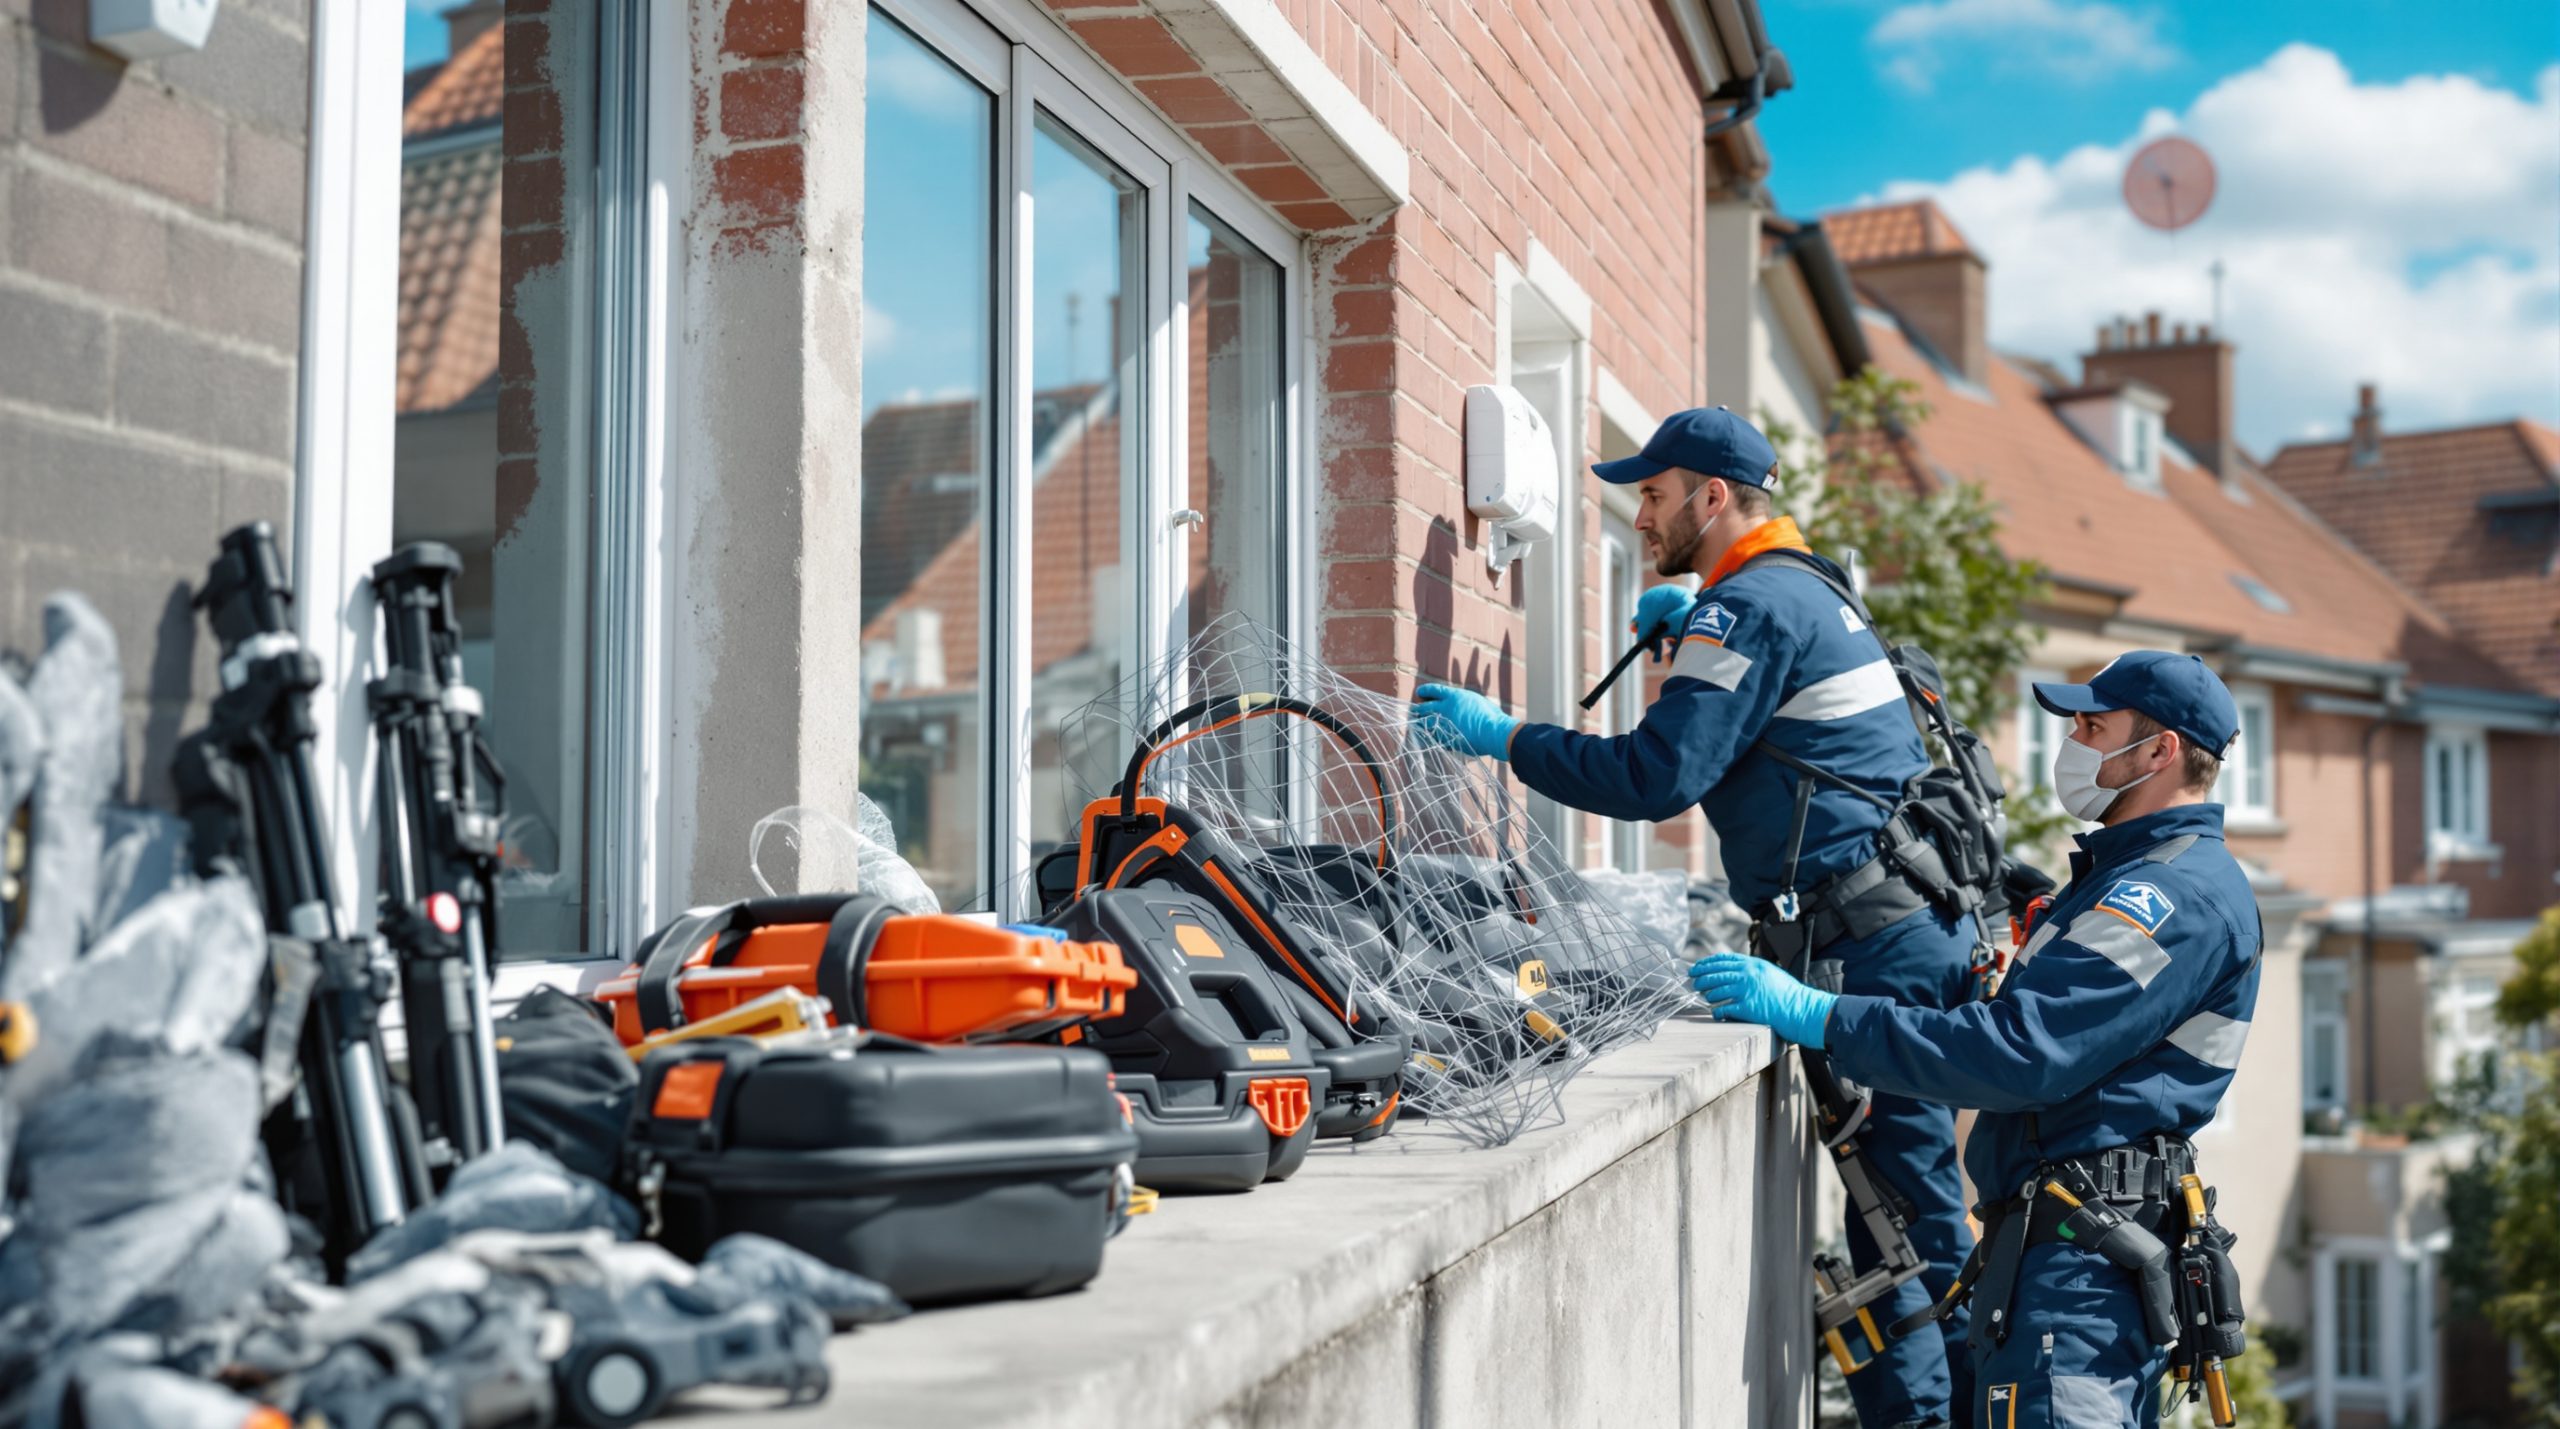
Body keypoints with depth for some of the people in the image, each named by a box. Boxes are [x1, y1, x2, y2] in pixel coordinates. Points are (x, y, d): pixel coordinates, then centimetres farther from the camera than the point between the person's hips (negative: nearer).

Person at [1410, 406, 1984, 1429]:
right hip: (1923, 924, 10)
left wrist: (1501, 736, -10)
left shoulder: (1750, 606, -10)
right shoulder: (1806, 591, 21)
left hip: (1874, 943, -10)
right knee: (1917, 1202, 13)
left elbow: (1656, 775, -18)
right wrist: (1693, 621, 24)